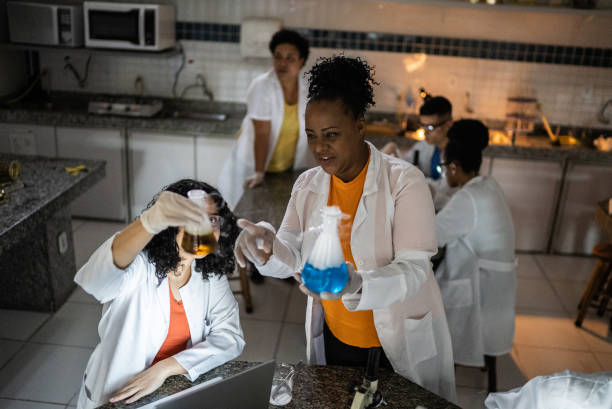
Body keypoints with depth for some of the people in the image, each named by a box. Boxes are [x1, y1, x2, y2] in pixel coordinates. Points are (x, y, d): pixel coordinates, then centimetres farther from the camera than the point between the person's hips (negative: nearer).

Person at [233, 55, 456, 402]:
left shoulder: (405, 181, -17)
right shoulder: (308, 185, -1)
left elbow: (414, 269, -24)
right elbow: (292, 259, -7)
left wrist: (356, 285, -43)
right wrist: (267, 249, -31)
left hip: (401, 343, -4)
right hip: (335, 342, 4)